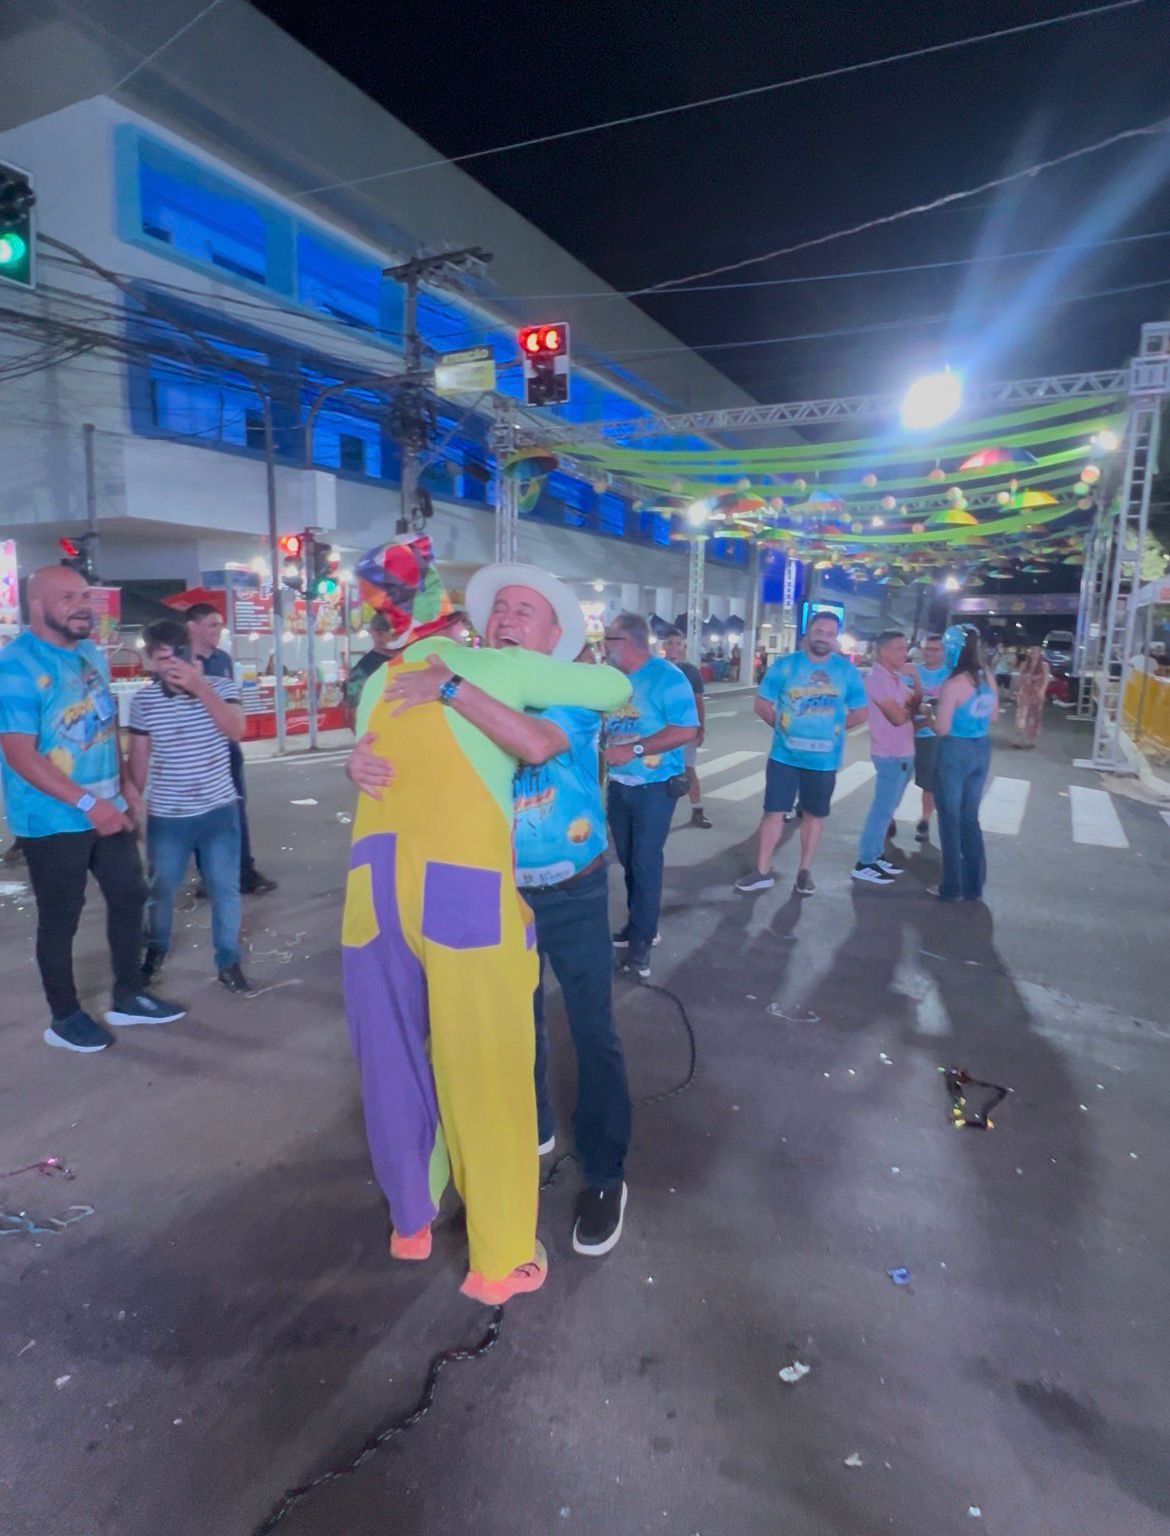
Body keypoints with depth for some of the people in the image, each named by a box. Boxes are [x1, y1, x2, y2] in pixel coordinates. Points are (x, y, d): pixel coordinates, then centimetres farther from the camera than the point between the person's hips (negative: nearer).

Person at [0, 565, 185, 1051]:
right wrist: (87, 803, -28)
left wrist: (125, 783, 12)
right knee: (60, 920, 7)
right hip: (53, 821, -8)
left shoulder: (90, 654, 7)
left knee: (130, 896, 15)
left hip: (107, 808, 8)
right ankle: (64, 1018, 26)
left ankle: (128, 997, 31)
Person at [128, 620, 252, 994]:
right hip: (165, 815, 1)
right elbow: (138, 755, 5)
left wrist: (200, 689, -32)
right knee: (161, 888, 16)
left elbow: (236, 730, -23)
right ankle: (155, 950, 41)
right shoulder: (143, 700, -3)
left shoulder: (221, 687, -7)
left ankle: (228, 963, 21)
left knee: (225, 888, 6)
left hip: (219, 810, -1)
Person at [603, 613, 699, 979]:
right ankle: (638, 921, 31)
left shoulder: (666, 677, -14)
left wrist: (635, 749, -23)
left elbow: (686, 730, -21)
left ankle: (642, 937, 12)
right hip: (619, 784, 6)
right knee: (627, 858, 14)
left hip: (654, 785, -6)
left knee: (645, 861, 0)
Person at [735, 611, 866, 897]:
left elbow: (859, 713, 8)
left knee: (814, 815, 11)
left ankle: (804, 872, 26)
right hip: (785, 754, -1)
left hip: (824, 759, 1)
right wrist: (784, 727, 3)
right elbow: (762, 705, 1)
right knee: (773, 811, 2)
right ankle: (762, 872, 13)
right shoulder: (784, 665, -3)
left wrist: (829, 730, 3)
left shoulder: (848, 671, 0)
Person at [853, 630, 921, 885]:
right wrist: (910, 708, -2)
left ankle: (876, 855, 27)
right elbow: (897, 717, -23)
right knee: (882, 809, -5)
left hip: (904, 752, 9)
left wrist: (915, 679, -1)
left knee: (888, 807, 16)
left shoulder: (895, 677, 12)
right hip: (891, 755, -9)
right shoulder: (877, 678, -17)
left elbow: (916, 704, 12)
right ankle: (865, 863, 2)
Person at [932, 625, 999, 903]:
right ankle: (974, 885, 23)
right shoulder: (989, 677, 3)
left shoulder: (953, 684, -19)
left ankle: (952, 887, 14)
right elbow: (993, 716, 15)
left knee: (950, 819, 6)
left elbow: (942, 728, -17)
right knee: (969, 818, 17)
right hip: (981, 750, 7)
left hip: (955, 752, -7)